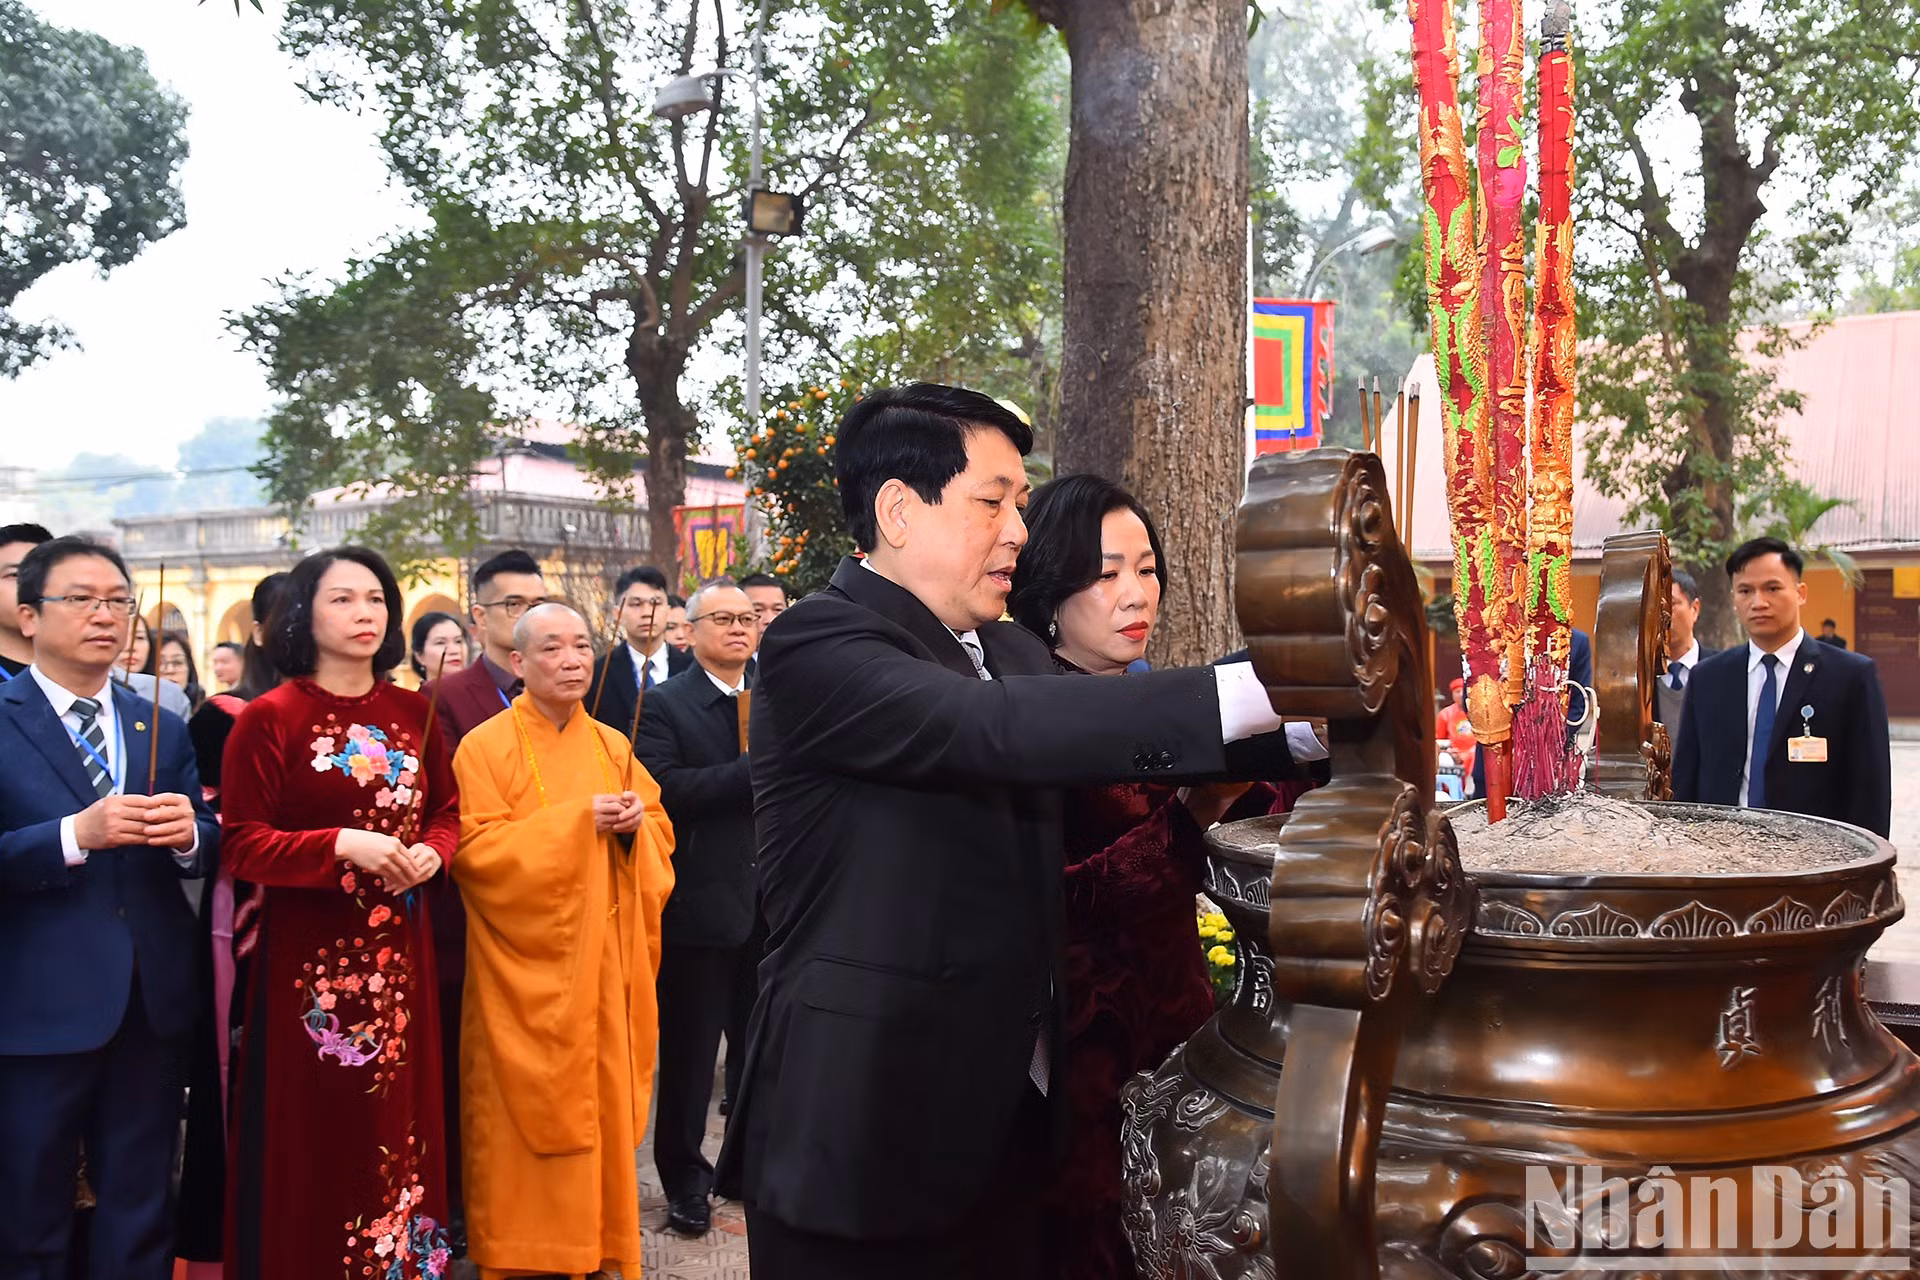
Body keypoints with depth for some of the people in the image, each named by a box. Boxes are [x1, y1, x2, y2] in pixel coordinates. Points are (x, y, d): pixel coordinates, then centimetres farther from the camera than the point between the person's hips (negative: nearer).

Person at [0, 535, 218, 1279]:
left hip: (155, 999, 4)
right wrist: (76, 834, -26)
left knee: (140, 1216, 16)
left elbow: (208, 849, 5)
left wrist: (189, 834, -15)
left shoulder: (163, 729, 9)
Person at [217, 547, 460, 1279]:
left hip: (399, 948, 4)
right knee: (316, 1127, 4)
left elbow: (447, 812, 13)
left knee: (398, 1114, 12)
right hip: (311, 952, -4)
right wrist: (343, 846, -23)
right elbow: (241, 843, -10)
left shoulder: (414, 713, 6)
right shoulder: (269, 718, -7)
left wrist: (430, 853, -8)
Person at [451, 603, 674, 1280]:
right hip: (528, 968, -4)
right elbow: (476, 849, -15)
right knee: (529, 1114, 3)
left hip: (602, 963, 5)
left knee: (601, 1102, 10)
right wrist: (578, 820, -19)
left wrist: (634, 826, -11)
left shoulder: (612, 746, 8)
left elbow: (661, 833, 11)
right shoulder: (485, 747, -7)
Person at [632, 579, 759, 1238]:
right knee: (690, 1050, 9)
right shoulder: (664, 706, -6)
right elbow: (662, 788, -20)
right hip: (700, 904, -5)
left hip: (770, 902, 5)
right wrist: (754, 770, -24)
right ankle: (685, 1177, 25)